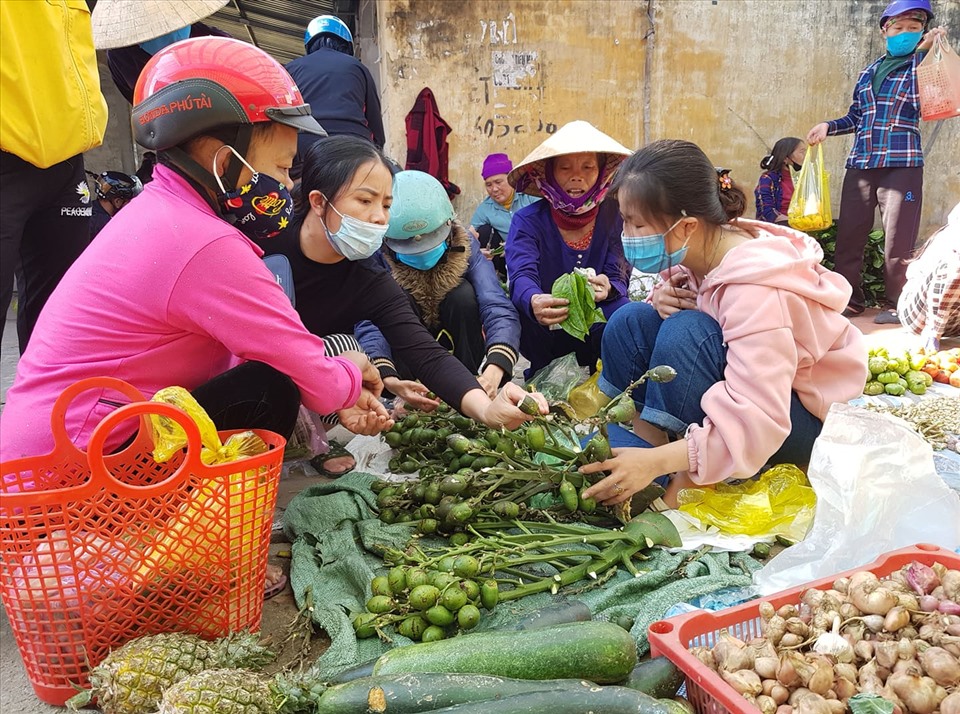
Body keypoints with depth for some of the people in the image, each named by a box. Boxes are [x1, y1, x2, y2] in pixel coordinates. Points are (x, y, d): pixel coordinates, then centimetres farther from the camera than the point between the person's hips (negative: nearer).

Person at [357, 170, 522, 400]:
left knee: (463, 294, -26)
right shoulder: (378, 258, -22)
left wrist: (493, 372, -53)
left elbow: (500, 310, -33)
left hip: (457, 347, 1)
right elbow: (369, 325, -36)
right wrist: (388, 379, -57)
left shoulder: (465, 247, -19)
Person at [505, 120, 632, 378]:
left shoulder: (613, 216, -7)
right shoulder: (528, 220, -12)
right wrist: (533, 302, -54)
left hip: (595, 324, 0)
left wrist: (607, 288, -40)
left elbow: (618, 277, -13)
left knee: (622, 313, -31)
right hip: (543, 331, 0)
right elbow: (521, 276, -28)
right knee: (521, 311, -32)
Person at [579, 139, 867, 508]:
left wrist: (657, 461, -44)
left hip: (800, 419, -7)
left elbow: (757, 422, -37)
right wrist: (664, 301, -18)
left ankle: (682, 480, -20)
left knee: (687, 332, -31)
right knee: (629, 321, -11)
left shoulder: (753, 288, -30)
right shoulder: (692, 252, -9)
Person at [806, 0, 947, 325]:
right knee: (848, 235, 2)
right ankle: (850, 299, 14)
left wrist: (922, 53, -14)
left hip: (901, 164, -4)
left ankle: (896, 305, 9)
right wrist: (828, 126, 5)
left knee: (898, 240, -3)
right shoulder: (869, 71, 17)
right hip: (860, 164, 4)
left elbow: (921, 104, -11)